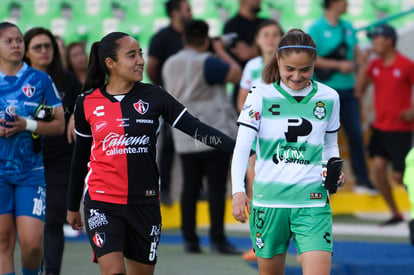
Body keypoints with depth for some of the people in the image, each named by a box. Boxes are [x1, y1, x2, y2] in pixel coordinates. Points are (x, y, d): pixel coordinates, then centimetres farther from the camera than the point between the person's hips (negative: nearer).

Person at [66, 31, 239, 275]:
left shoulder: (153, 96, 1)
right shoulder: (87, 103, 1)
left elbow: (196, 128, -4)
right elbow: (80, 157, 12)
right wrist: (73, 206, 19)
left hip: (145, 204, 2)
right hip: (102, 202, -2)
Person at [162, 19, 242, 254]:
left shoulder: (170, 64, 10)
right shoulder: (206, 62, -13)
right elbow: (237, 74, -12)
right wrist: (221, 52, 3)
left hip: (185, 139, 6)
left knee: (190, 187, 9)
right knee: (217, 188, -4)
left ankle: (190, 239, 8)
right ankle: (217, 239, -5)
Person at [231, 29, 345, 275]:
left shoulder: (329, 98, 5)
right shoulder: (261, 95, -1)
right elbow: (242, 146, -6)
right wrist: (238, 190, -20)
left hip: (313, 201, 0)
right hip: (268, 199, 0)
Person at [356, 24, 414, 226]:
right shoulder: (374, 65, 3)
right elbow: (359, 91, -1)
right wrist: (363, 66, -10)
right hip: (380, 126, 5)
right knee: (378, 166, -7)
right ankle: (395, 214, 6)